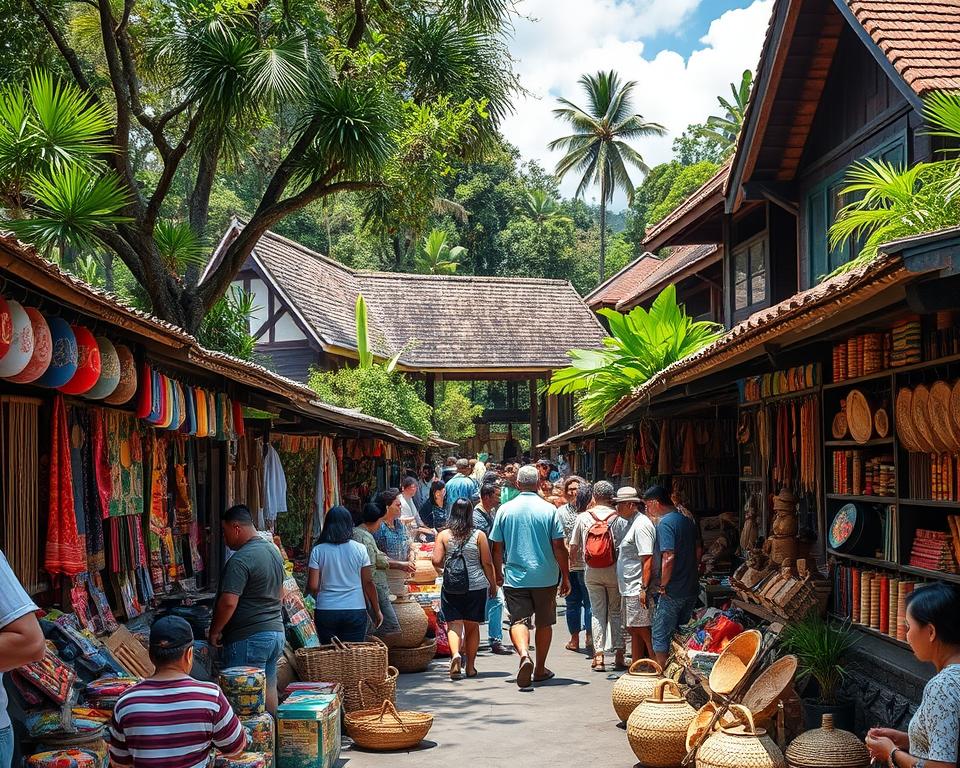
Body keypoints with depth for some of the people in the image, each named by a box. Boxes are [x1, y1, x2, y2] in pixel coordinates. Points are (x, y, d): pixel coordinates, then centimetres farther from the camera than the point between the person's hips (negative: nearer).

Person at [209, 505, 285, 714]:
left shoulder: (240, 559, -19)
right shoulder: (274, 550, 11)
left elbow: (228, 602, -23)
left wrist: (214, 632, -11)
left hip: (248, 638, -9)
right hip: (276, 632, 9)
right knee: (268, 687, 15)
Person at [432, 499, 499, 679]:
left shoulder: (443, 535, -2)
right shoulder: (479, 535, -3)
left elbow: (437, 561, -6)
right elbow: (487, 563, -2)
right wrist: (493, 584, 10)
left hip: (451, 588, 0)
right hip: (476, 587, 0)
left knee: (454, 624, 1)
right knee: (472, 626, 11)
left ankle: (455, 654, -25)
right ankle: (470, 667, 15)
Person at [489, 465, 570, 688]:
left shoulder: (505, 510, -2)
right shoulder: (549, 510, -6)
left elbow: (497, 547, 3)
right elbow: (559, 547, -7)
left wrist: (498, 573, 18)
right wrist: (566, 577, 3)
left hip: (514, 577, 0)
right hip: (545, 577, 0)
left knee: (518, 620, 1)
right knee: (544, 623, 14)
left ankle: (524, 654, -27)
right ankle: (540, 669, 23)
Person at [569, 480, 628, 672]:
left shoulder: (583, 517, -2)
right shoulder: (619, 519, -8)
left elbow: (573, 547, 4)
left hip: (591, 572, 1)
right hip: (614, 570, -1)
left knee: (597, 611, 7)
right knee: (616, 612, 9)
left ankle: (599, 656, 3)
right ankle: (619, 655, 8)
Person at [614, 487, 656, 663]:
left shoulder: (641, 525, -15)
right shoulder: (631, 523, 17)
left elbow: (647, 559, -21)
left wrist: (644, 588, -25)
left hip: (637, 590, -11)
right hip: (629, 589, 11)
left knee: (644, 631, -7)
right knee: (633, 630, 15)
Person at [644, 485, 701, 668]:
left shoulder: (665, 523, -16)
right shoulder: (687, 521, 11)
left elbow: (668, 558, -24)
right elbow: (697, 553, 17)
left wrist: (663, 586, -14)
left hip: (672, 592, -8)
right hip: (691, 588, 8)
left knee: (661, 636, 2)